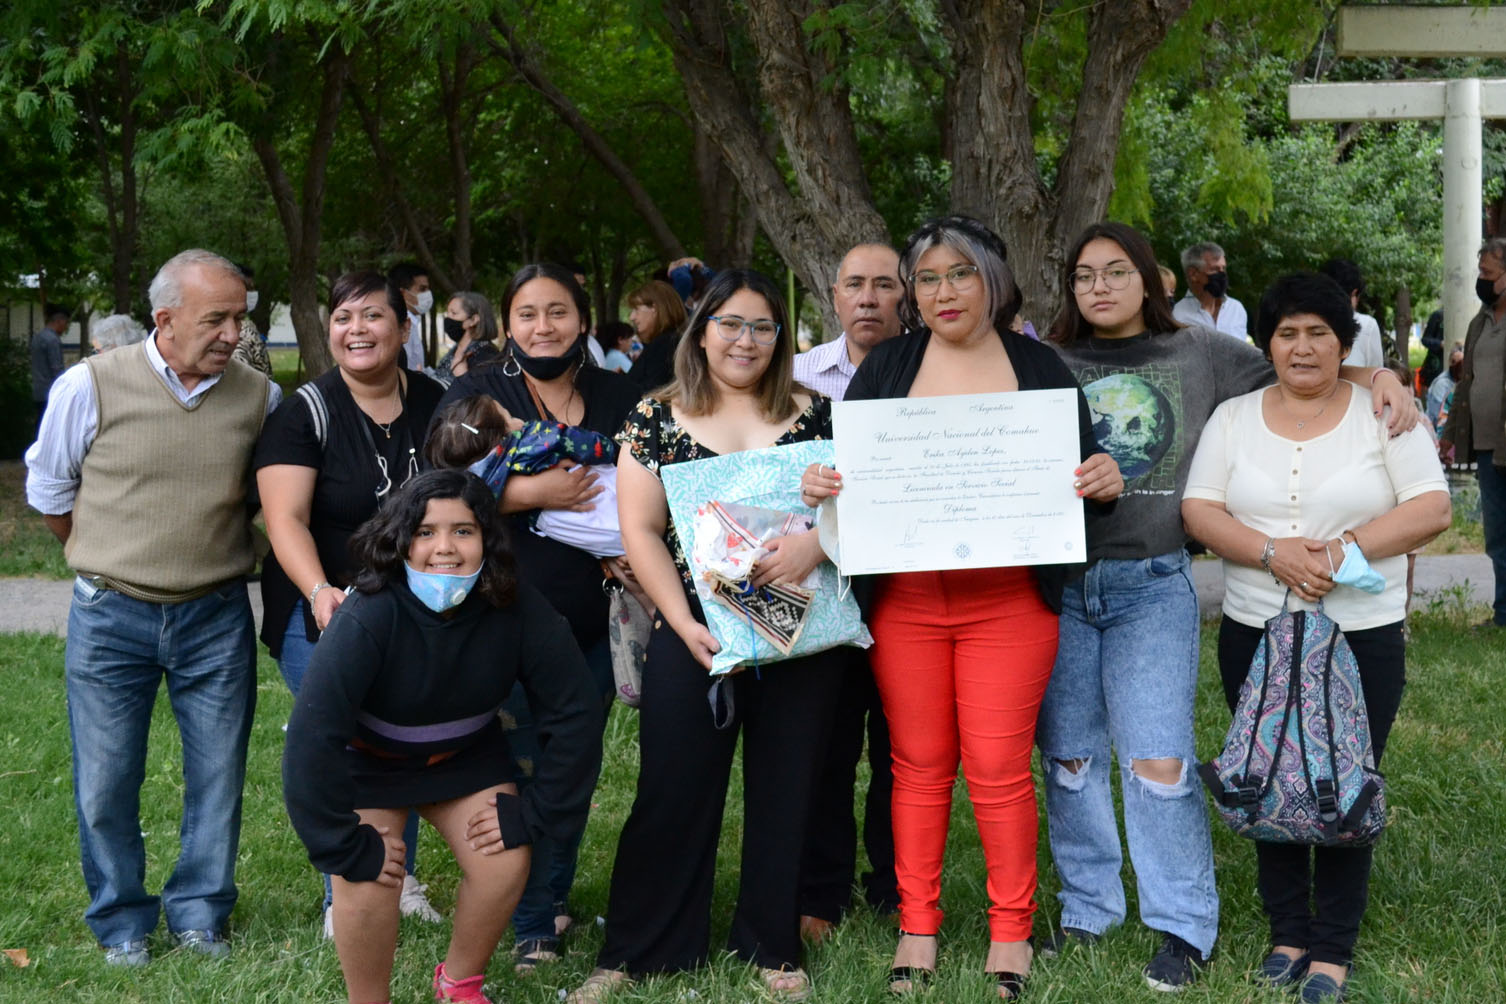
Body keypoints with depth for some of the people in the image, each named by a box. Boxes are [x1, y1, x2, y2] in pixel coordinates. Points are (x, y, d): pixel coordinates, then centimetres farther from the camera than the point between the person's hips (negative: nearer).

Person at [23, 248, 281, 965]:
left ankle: (198, 913, 27)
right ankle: (121, 920, 24)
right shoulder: (90, 386, -9)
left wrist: (215, 550, 10)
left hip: (217, 617, 2)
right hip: (109, 617, -1)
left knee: (218, 775, 8)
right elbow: (47, 490, 6)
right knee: (106, 784, 5)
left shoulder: (259, 397, -3)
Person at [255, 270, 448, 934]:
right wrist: (321, 591, -33)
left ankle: (399, 879, 31)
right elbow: (286, 519, -17)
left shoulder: (434, 404, 2)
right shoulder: (305, 412, -10)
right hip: (326, 613, -4)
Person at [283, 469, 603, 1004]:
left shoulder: (520, 612, -25)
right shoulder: (368, 619, -36)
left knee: (505, 866, -8)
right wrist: (347, 847, -31)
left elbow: (574, 715, -16)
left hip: (465, 754, 3)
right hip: (367, 759, -3)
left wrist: (532, 814, -15)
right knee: (368, 880, -20)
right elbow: (312, 737, -37)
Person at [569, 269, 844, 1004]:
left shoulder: (813, 413, 6)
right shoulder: (656, 419, 3)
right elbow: (641, 531, -1)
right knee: (672, 794, 1)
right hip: (695, 635, -1)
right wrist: (683, 624, -12)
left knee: (785, 790, 7)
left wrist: (816, 543, -20)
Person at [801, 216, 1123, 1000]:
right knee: (919, 764, 7)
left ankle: (1011, 931, 13)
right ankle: (917, 927, 18)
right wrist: (818, 485, -15)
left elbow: (1086, 469, 7)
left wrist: (1105, 480, -16)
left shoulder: (1039, 367, 7)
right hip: (905, 601, 1)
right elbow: (842, 467, 7)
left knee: (999, 766, -1)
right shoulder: (885, 366, 8)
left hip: (1009, 603, -1)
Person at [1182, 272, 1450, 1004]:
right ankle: (1287, 935, 23)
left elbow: (1430, 509, -7)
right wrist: (1274, 553, -17)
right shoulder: (1234, 418, 6)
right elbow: (1199, 511, -2)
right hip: (1255, 633, 3)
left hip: (1363, 634, -2)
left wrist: (1344, 550, -19)